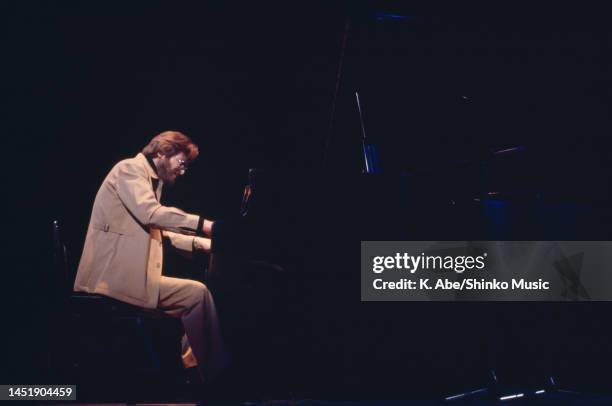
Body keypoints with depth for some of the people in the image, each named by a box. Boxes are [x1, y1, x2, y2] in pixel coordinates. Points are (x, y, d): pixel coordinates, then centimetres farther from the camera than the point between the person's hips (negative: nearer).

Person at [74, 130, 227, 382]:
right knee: (197, 293, -17)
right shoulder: (130, 168, -7)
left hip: (127, 273, 11)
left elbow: (156, 231, 25)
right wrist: (202, 224, -22)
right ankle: (215, 374, -7)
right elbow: (151, 213, -23)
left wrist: (201, 242, 14)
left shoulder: (150, 179, 24)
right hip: (116, 275, -11)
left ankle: (192, 365, 13)